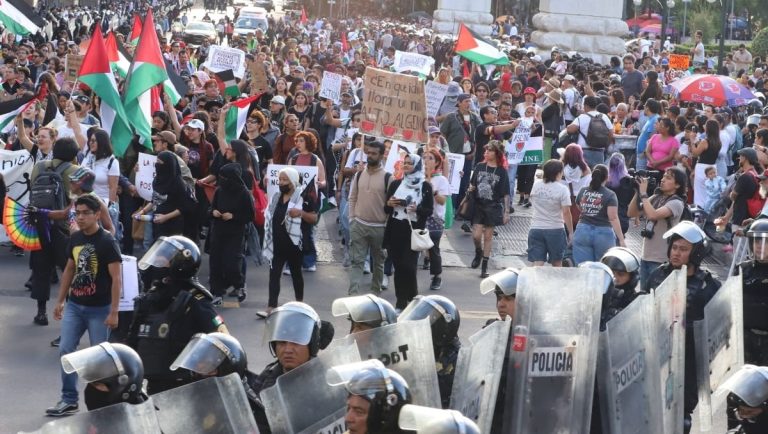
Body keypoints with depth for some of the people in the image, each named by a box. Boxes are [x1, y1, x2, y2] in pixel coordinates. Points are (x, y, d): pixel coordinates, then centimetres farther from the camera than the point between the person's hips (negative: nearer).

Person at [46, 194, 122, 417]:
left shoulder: (106, 242, -14)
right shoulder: (75, 238, 5)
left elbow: (116, 278, -14)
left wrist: (114, 312, -17)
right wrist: (60, 301, 16)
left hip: (99, 309, -6)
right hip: (74, 305, 6)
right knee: (66, 350, 1)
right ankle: (69, 400, 10)